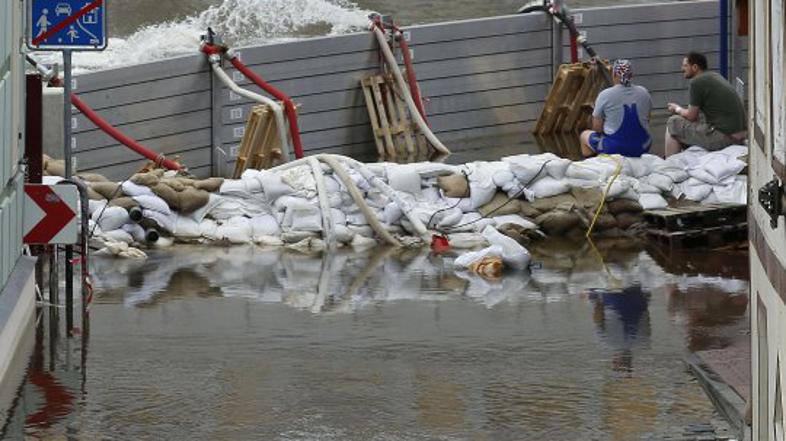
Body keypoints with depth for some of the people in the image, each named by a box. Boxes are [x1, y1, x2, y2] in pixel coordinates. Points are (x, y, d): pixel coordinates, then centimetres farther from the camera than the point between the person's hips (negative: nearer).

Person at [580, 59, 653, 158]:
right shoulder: (644, 93, -1)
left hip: (612, 149, -3)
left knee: (584, 135, 25)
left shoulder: (605, 95, -12)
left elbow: (597, 128, -6)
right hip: (641, 149, 3)